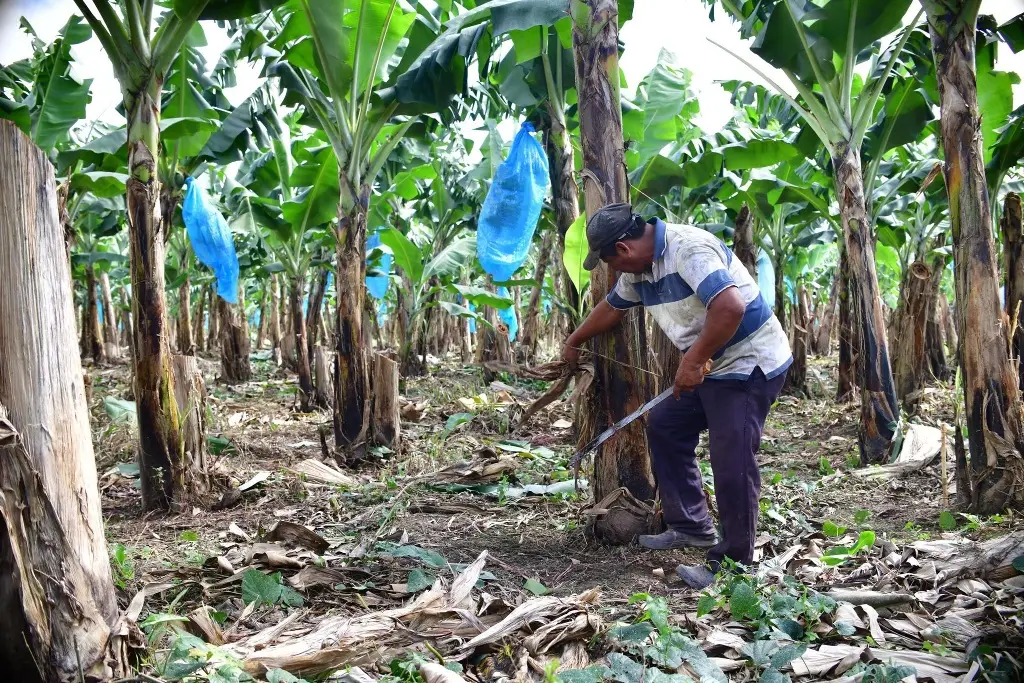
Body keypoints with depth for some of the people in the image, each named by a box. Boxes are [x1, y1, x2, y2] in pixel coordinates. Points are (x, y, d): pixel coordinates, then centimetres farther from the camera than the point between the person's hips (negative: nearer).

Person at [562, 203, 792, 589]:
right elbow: (612, 308, 24)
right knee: (664, 426, 14)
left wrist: (693, 361, -25)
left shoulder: (688, 249, -24)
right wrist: (574, 343, 36)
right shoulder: (638, 268, 7)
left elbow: (730, 308, -34)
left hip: (750, 364, -10)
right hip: (711, 366, 10)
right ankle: (691, 527, 22)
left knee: (731, 463, -11)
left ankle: (733, 565, 2)